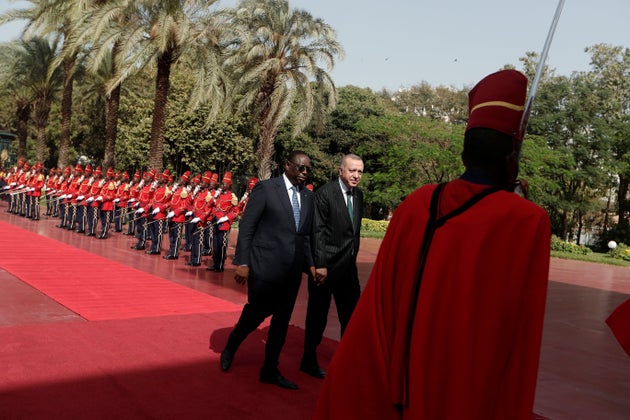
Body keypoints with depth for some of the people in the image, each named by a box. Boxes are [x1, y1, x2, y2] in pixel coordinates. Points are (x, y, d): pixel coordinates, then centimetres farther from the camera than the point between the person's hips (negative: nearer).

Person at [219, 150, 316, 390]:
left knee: (282, 321, 10)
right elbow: (246, 227, -8)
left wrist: (310, 263, 2)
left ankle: (270, 370, 25)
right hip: (265, 267, -5)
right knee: (257, 313, 4)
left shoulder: (308, 197, 10)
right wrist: (242, 263, -12)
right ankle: (230, 346, 34)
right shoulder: (265, 189, -6)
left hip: (292, 271, 5)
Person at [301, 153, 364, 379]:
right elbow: (318, 232, -15)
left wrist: (353, 259, 13)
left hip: (348, 266, 7)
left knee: (352, 316, 12)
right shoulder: (324, 193, -12)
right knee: (317, 316, 6)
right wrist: (319, 265, -18)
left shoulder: (358, 195, 9)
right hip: (325, 267, -7)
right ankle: (309, 361, 22)